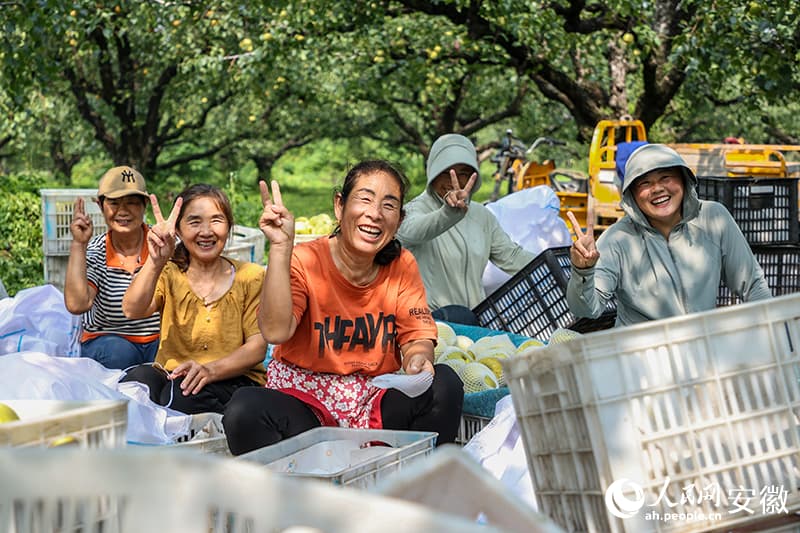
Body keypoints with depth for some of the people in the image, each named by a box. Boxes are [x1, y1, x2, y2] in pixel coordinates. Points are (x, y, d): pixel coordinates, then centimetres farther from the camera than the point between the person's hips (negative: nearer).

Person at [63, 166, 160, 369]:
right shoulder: (94, 253, -1)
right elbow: (77, 304, -18)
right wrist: (78, 244, -18)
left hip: (160, 338, 0)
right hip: (107, 339, 0)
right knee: (119, 352, -34)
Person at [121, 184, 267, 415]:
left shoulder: (250, 277, 6)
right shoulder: (169, 274, 9)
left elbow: (257, 347, -3)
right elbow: (132, 310, -13)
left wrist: (211, 369, -23)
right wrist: (156, 262, -31)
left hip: (233, 381, -1)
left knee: (184, 392, -35)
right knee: (137, 378, -33)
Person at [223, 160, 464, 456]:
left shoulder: (401, 266, 2)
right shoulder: (304, 261, -9)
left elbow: (416, 336, 2)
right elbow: (275, 331, -25)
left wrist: (418, 357, -24)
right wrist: (280, 247, -29)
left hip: (377, 403, 3)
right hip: (304, 397, -3)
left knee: (445, 384, -24)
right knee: (245, 410, -34)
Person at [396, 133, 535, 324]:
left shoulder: (482, 215, 19)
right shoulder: (418, 208, -3)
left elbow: (511, 256, 17)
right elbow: (411, 230, -28)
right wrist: (451, 213, -50)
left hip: (479, 315, 6)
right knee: (461, 316, -38)